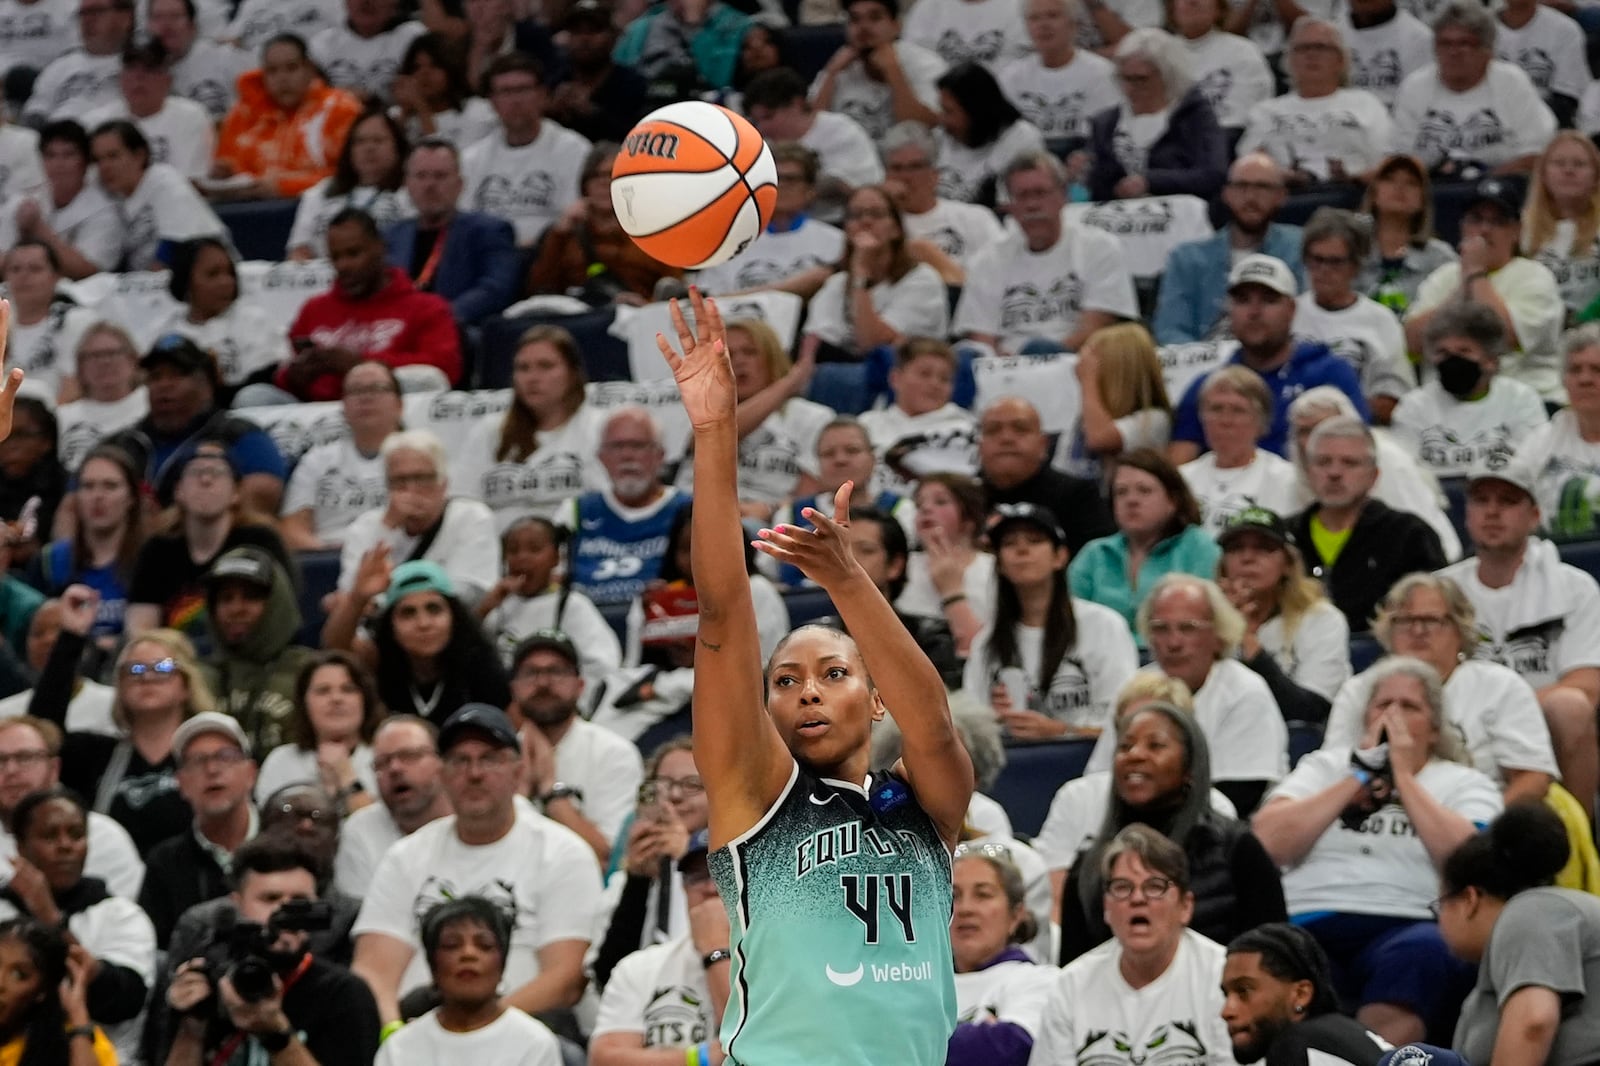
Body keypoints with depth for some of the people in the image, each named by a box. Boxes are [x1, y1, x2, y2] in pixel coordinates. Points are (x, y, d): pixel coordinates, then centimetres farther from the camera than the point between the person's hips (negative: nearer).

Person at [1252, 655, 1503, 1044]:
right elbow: (1269, 841, 8)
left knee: (1418, 953, -38)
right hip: (1309, 923, 1)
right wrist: (1359, 776, 9)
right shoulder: (1325, 766, 27)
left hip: (1406, 927, -1)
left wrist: (1404, 776, 5)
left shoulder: (1466, 784, 21)